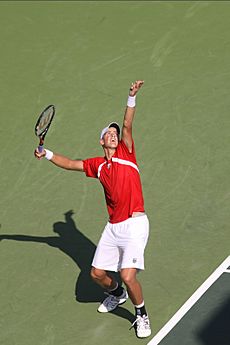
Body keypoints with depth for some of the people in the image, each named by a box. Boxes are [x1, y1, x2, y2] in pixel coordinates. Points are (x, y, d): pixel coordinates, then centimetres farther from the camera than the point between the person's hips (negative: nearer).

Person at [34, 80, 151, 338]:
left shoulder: (126, 153, 2)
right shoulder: (98, 165, 13)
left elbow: (127, 126, -10)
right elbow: (70, 164, 24)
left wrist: (131, 98, -19)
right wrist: (47, 154, 15)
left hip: (134, 224, -6)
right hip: (113, 227, 6)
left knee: (128, 276, -17)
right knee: (97, 274, 11)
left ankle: (141, 315, 9)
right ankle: (117, 294, 44)